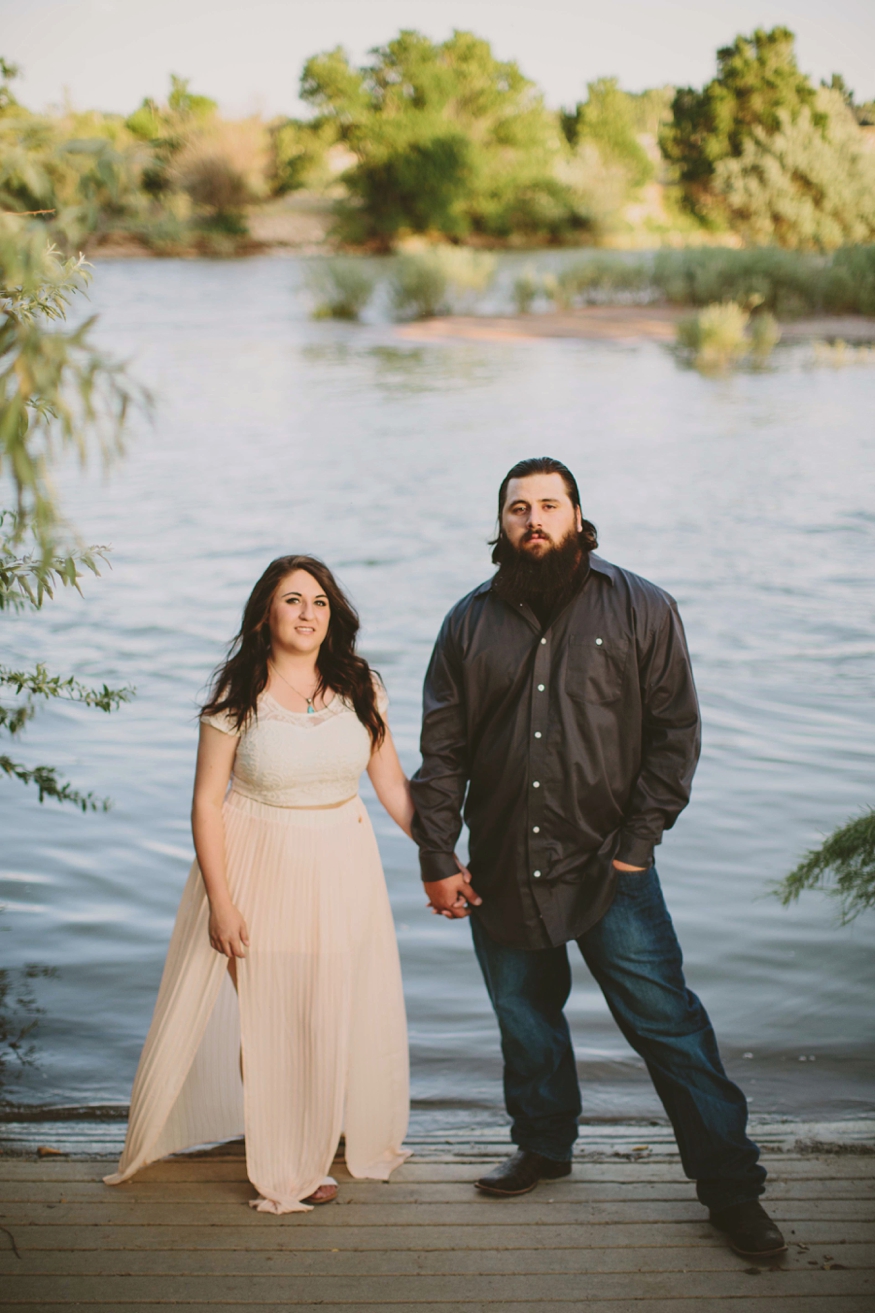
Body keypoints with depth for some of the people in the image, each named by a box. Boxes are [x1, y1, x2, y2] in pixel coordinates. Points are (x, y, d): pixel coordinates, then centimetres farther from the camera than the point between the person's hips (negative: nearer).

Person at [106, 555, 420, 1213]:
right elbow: (207, 800, -8)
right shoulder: (237, 696, -11)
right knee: (268, 1018, 6)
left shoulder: (360, 687, -2)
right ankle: (284, 1170, 25)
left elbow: (391, 781, 5)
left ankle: (361, 1139, 37)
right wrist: (221, 902, -12)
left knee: (346, 1011, 11)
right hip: (261, 867, -3)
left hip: (343, 868, 3)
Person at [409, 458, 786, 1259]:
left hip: (609, 869, -3)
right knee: (525, 1019, 16)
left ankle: (731, 1186, 10)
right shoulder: (472, 623, 5)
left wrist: (638, 842, -9)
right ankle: (544, 1148, 38)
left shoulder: (641, 610, -1)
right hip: (502, 872, 3)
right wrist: (437, 859, 2)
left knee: (666, 1021, -2)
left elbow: (675, 733, -2)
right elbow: (442, 751, 7)